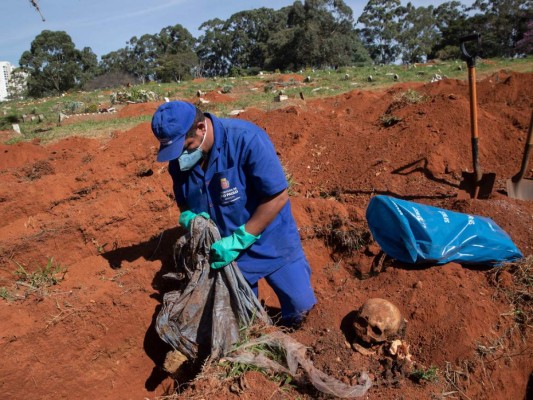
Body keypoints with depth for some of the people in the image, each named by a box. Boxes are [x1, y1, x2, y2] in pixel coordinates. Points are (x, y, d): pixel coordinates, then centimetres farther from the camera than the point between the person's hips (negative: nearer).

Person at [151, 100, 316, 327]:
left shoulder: (245, 139, -26)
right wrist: (189, 218, -18)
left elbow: (278, 197, -24)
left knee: (300, 307, 4)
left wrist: (238, 240, -25)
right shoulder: (178, 161, -8)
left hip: (271, 244, -3)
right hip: (224, 251, 4)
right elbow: (184, 205, 7)